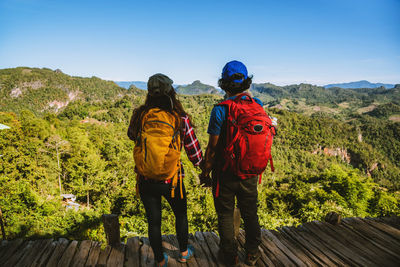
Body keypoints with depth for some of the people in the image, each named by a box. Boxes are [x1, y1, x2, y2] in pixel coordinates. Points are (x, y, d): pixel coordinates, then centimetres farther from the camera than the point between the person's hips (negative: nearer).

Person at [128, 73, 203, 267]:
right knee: (181, 215, 25)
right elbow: (193, 148, -6)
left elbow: (131, 135, 12)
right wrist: (199, 163, 14)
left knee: (154, 222, 18)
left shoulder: (140, 115, -9)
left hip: (145, 182, 1)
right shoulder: (180, 118, -14)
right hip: (171, 181, -1)